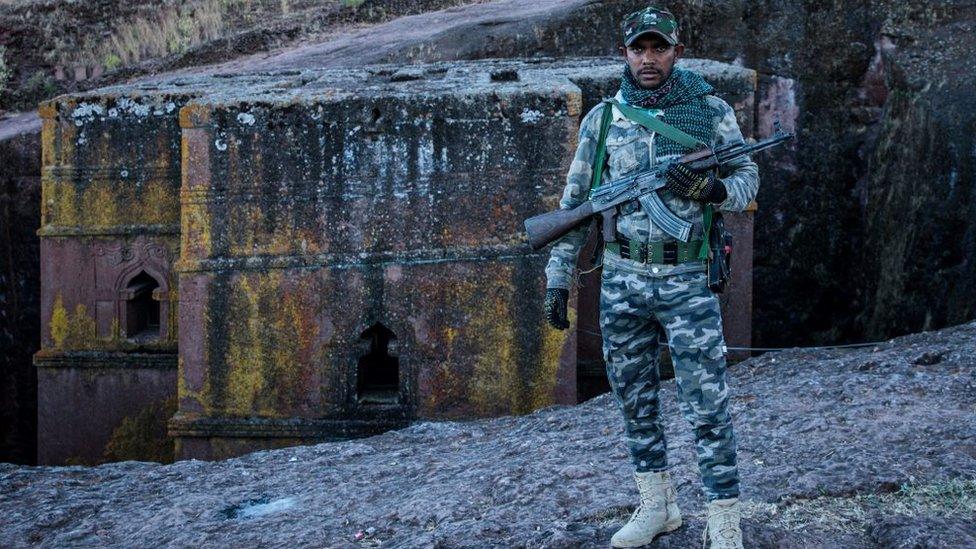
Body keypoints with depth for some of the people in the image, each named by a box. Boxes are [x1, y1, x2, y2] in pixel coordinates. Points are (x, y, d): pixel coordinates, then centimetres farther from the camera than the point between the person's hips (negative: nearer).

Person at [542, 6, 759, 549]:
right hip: (622, 281, 3)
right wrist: (559, 279, 5)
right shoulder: (602, 118, 3)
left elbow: (748, 178, 5)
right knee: (635, 399, 12)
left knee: (707, 405, -4)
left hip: (688, 281, -3)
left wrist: (714, 190, -19)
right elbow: (575, 202, 7)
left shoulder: (711, 110, -2)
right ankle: (658, 505, 27)